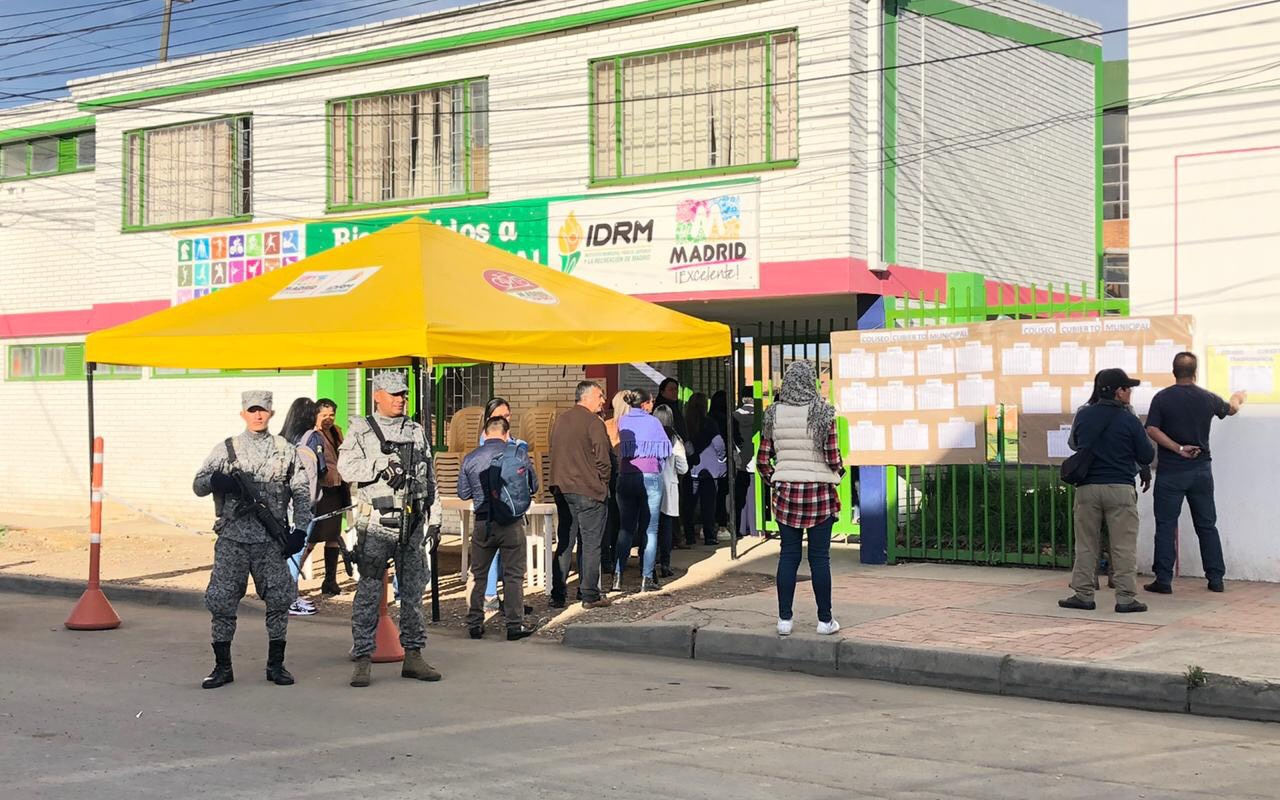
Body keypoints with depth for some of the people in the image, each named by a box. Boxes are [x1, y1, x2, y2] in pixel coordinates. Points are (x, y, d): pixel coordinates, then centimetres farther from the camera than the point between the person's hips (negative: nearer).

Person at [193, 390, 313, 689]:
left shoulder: (286, 451, 10)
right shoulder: (226, 449, 8)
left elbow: (301, 493, 10)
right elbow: (198, 485, 7)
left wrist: (300, 530, -2)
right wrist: (216, 480, -15)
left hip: (272, 540, 0)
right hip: (232, 538, 0)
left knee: (279, 601, -1)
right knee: (222, 602, -2)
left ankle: (276, 664, 12)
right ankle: (222, 666, 8)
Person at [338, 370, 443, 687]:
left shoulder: (416, 432, 15)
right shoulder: (360, 430, 2)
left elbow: (430, 477, 18)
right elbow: (347, 467, -12)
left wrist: (434, 517, 14)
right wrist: (382, 464, -21)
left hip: (412, 521, 5)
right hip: (376, 521, -5)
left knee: (413, 590, 8)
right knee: (368, 591, -5)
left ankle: (413, 655, 16)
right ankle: (362, 659, -1)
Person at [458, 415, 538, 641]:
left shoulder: (470, 459, 0)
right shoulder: (518, 454, -6)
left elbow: (463, 493, 7)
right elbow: (533, 486, 3)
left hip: (483, 523, 2)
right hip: (512, 523, -2)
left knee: (478, 575, 14)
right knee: (513, 575, 5)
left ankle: (475, 624, 15)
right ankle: (514, 624, 5)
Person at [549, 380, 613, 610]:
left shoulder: (561, 420, 11)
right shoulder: (594, 423, -11)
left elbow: (555, 453, 14)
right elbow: (602, 458, -13)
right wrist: (604, 481, 3)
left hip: (563, 489, 7)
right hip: (589, 490, -7)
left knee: (564, 543, 11)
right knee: (591, 543, 1)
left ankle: (557, 595, 11)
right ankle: (590, 595, 3)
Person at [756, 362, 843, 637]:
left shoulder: (773, 414, 1)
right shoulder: (822, 413, -8)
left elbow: (762, 462, 2)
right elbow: (833, 458, -10)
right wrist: (839, 471, 11)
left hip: (785, 490, 3)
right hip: (819, 490, -3)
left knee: (788, 554, 9)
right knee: (820, 557, 4)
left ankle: (784, 619, 10)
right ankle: (825, 620, 10)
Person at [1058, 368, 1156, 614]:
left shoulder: (1083, 415, 3)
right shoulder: (1129, 420, -7)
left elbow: (1073, 443, 20)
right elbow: (1147, 456, -1)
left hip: (1087, 488, 3)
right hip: (1120, 488, -3)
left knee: (1086, 544, 10)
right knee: (1124, 547, 2)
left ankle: (1083, 595, 11)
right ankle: (1126, 598, 1)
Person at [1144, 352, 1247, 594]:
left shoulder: (1162, 398, -7)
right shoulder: (1207, 398, 1)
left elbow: (1152, 430, -15)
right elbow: (1231, 409, 22)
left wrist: (1178, 449, -12)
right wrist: (1237, 400, 44)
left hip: (1170, 471, -2)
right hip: (1201, 469, 2)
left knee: (1166, 525, 1)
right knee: (1207, 525, 11)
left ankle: (1163, 580, -1)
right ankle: (1216, 578, 14)